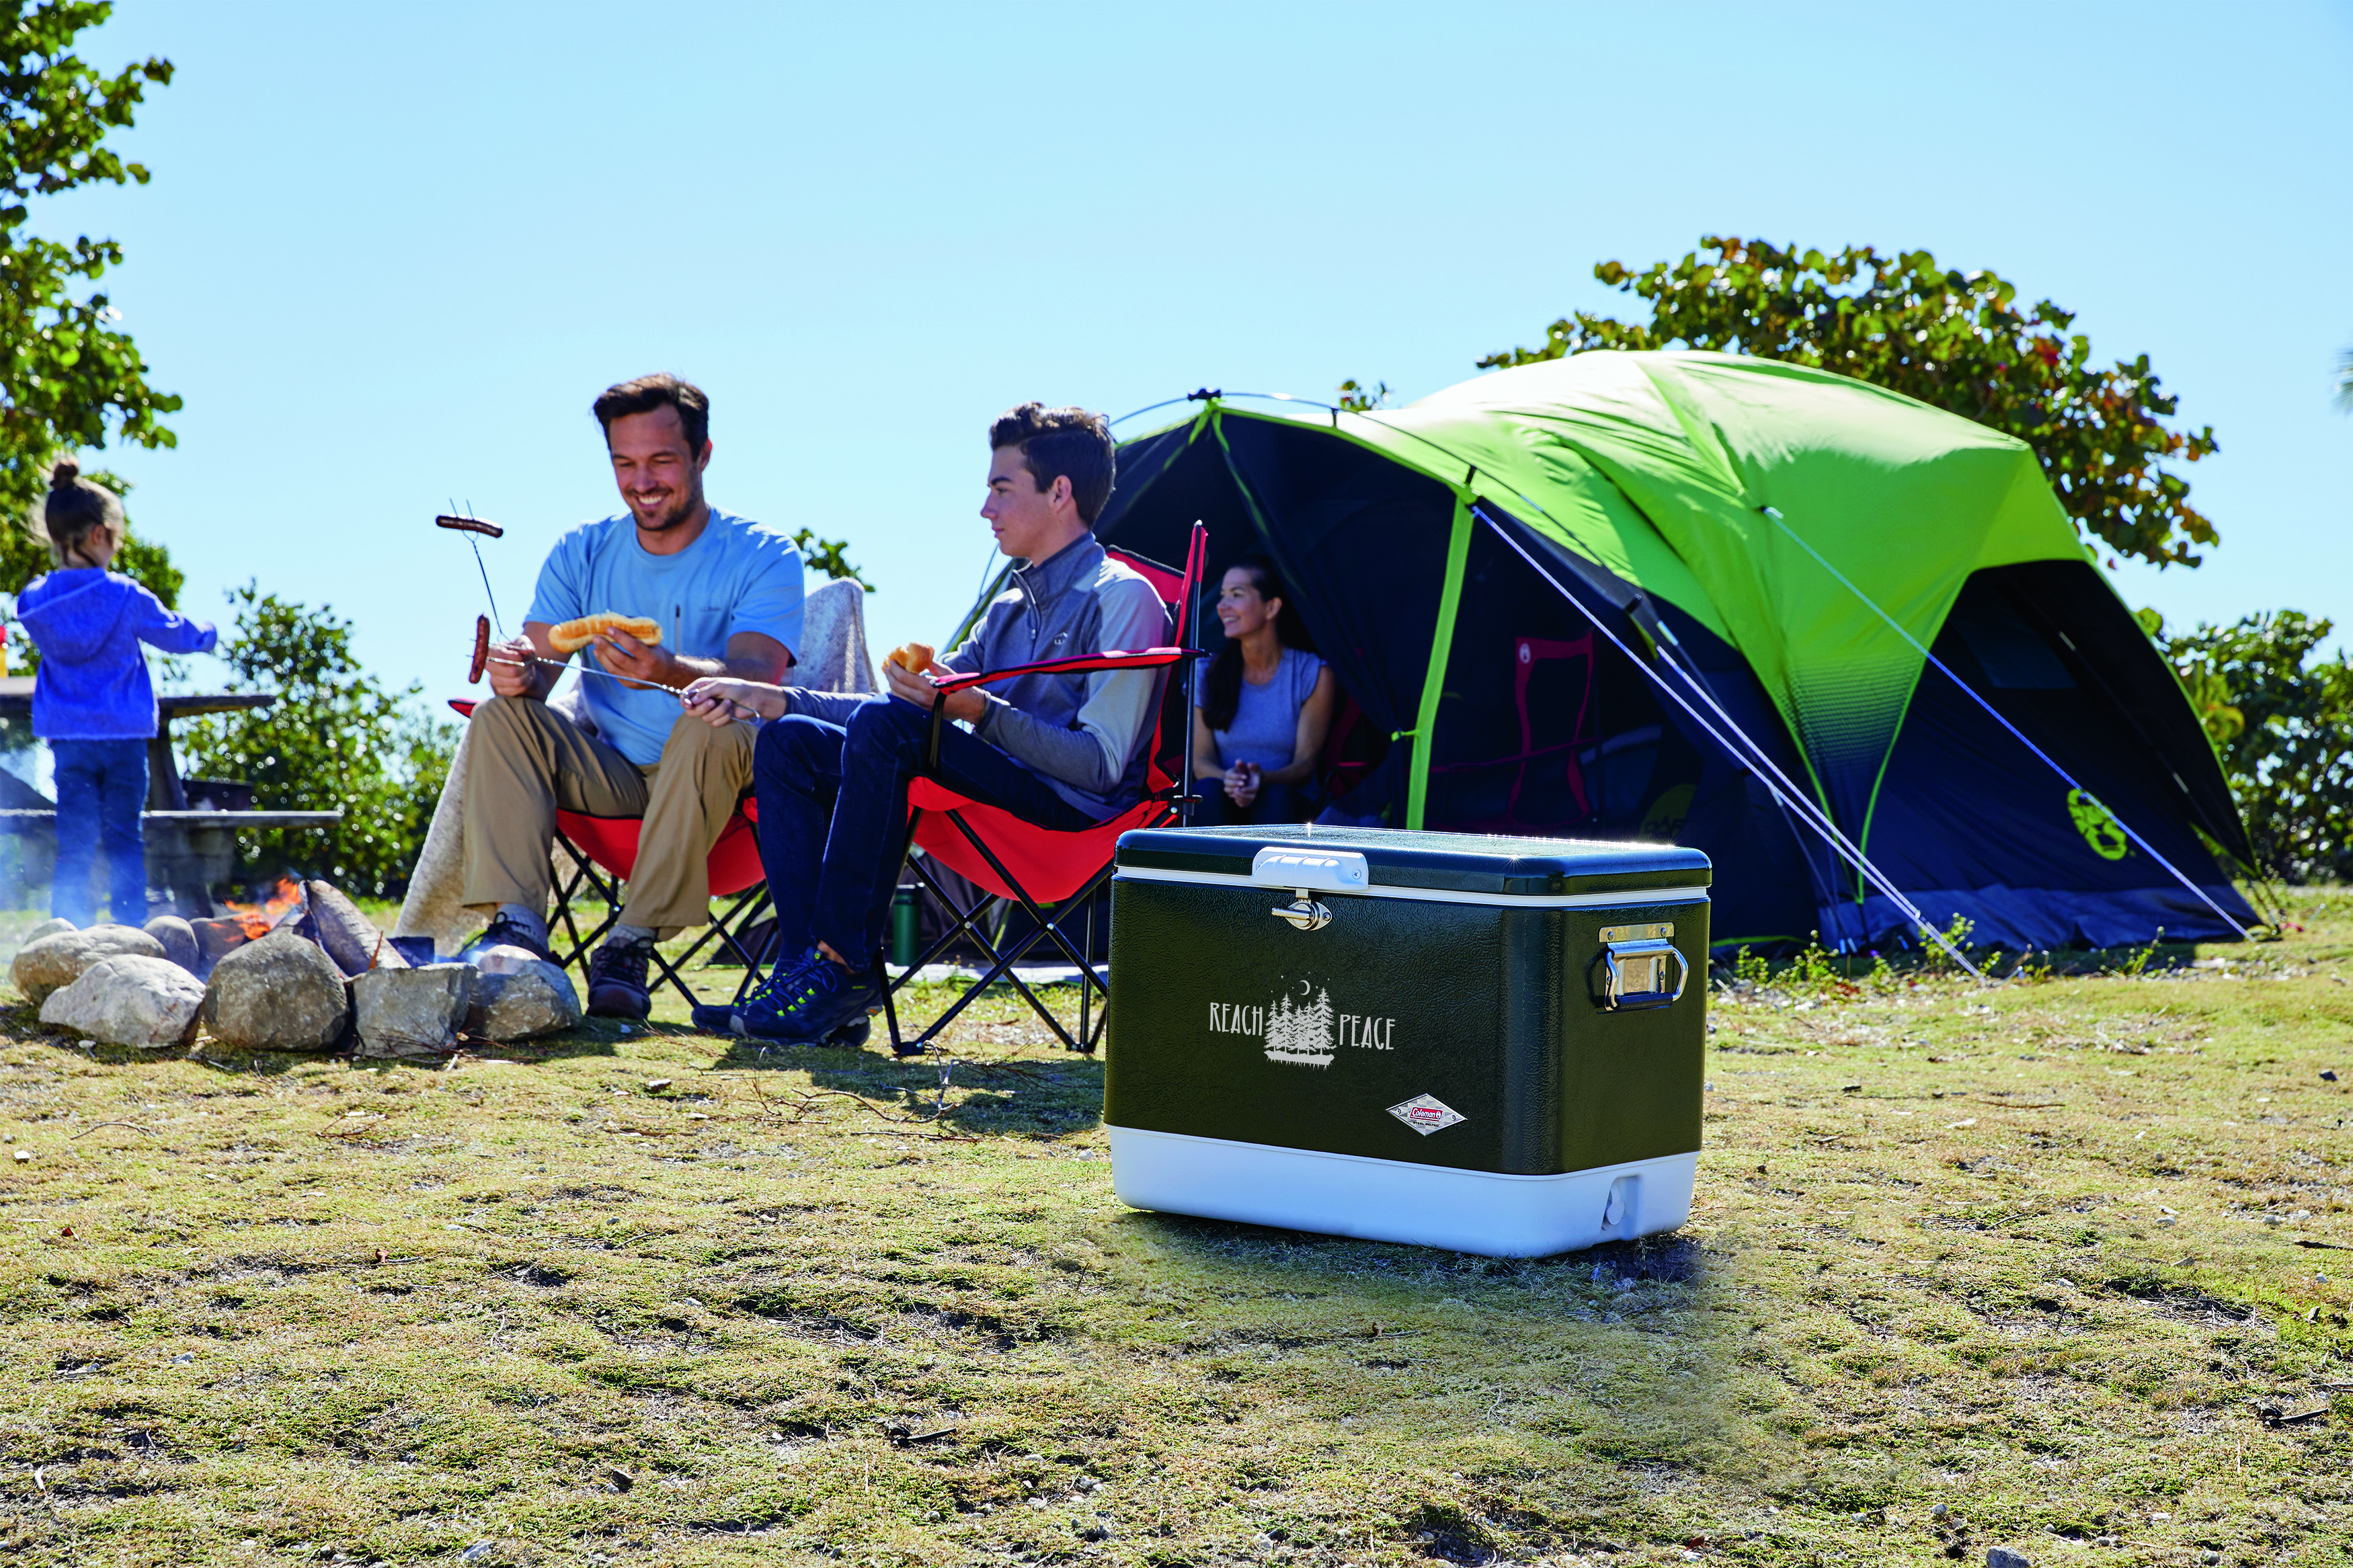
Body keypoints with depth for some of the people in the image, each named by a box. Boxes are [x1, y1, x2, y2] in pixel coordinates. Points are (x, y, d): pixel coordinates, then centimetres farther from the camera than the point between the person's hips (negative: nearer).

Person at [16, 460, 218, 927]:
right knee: (124, 840, 6)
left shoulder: (33, 601, -3)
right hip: (124, 733, -2)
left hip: (67, 735, 2)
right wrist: (208, 633, 25)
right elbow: (176, 634, 3)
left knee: (73, 844, 4)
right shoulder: (126, 597, -11)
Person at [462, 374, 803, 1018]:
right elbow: (538, 656, -2)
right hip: (609, 773, 4)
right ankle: (515, 928, -28)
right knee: (501, 715, -18)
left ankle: (632, 945, -33)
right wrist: (517, 669, -28)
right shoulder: (582, 552, 8)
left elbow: (757, 677, -22)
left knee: (712, 724, -35)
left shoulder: (763, 556, -6)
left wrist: (666, 671, -43)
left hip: (708, 775, -4)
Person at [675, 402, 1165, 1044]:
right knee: (790, 741, -1)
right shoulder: (1012, 607, 23)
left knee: (886, 725, -30)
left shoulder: (1121, 598, -4)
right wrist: (766, 698, 18)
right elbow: (919, 706, 26)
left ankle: (843, 966, -27)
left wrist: (982, 711, -23)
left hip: (1069, 811, -9)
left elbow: (1103, 766, -14)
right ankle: (810, 967, -16)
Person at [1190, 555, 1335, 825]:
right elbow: (1201, 760, 1)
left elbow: (1306, 764, -6)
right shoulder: (1208, 672, 2)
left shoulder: (1314, 675, -3)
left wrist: (1264, 780, -29)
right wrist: (1227, 779, -24)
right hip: (1227, 811, 1)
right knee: (1208, 791, -32)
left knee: (1276, 797, -36)